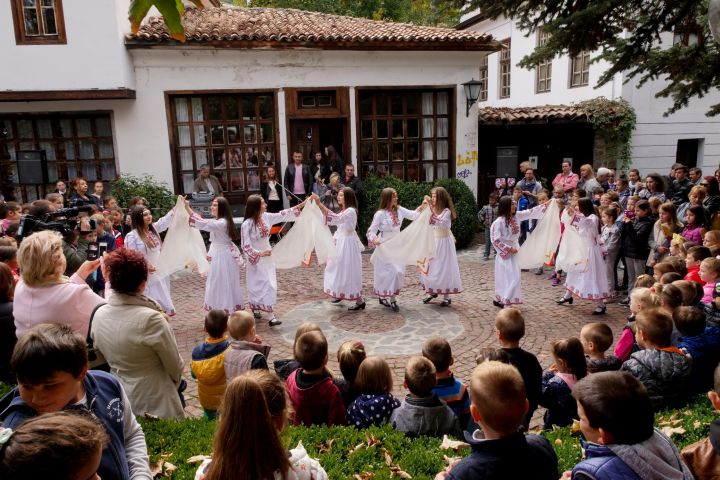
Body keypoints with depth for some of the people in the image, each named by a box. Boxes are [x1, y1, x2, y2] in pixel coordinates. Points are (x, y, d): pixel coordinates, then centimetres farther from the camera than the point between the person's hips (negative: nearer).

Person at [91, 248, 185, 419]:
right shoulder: (151, 319, -27)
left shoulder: (99, 315, -9)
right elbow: (175, 366, -15)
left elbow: (101, 354, 6)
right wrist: (177, 381, 6)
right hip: (154, 404, -6)